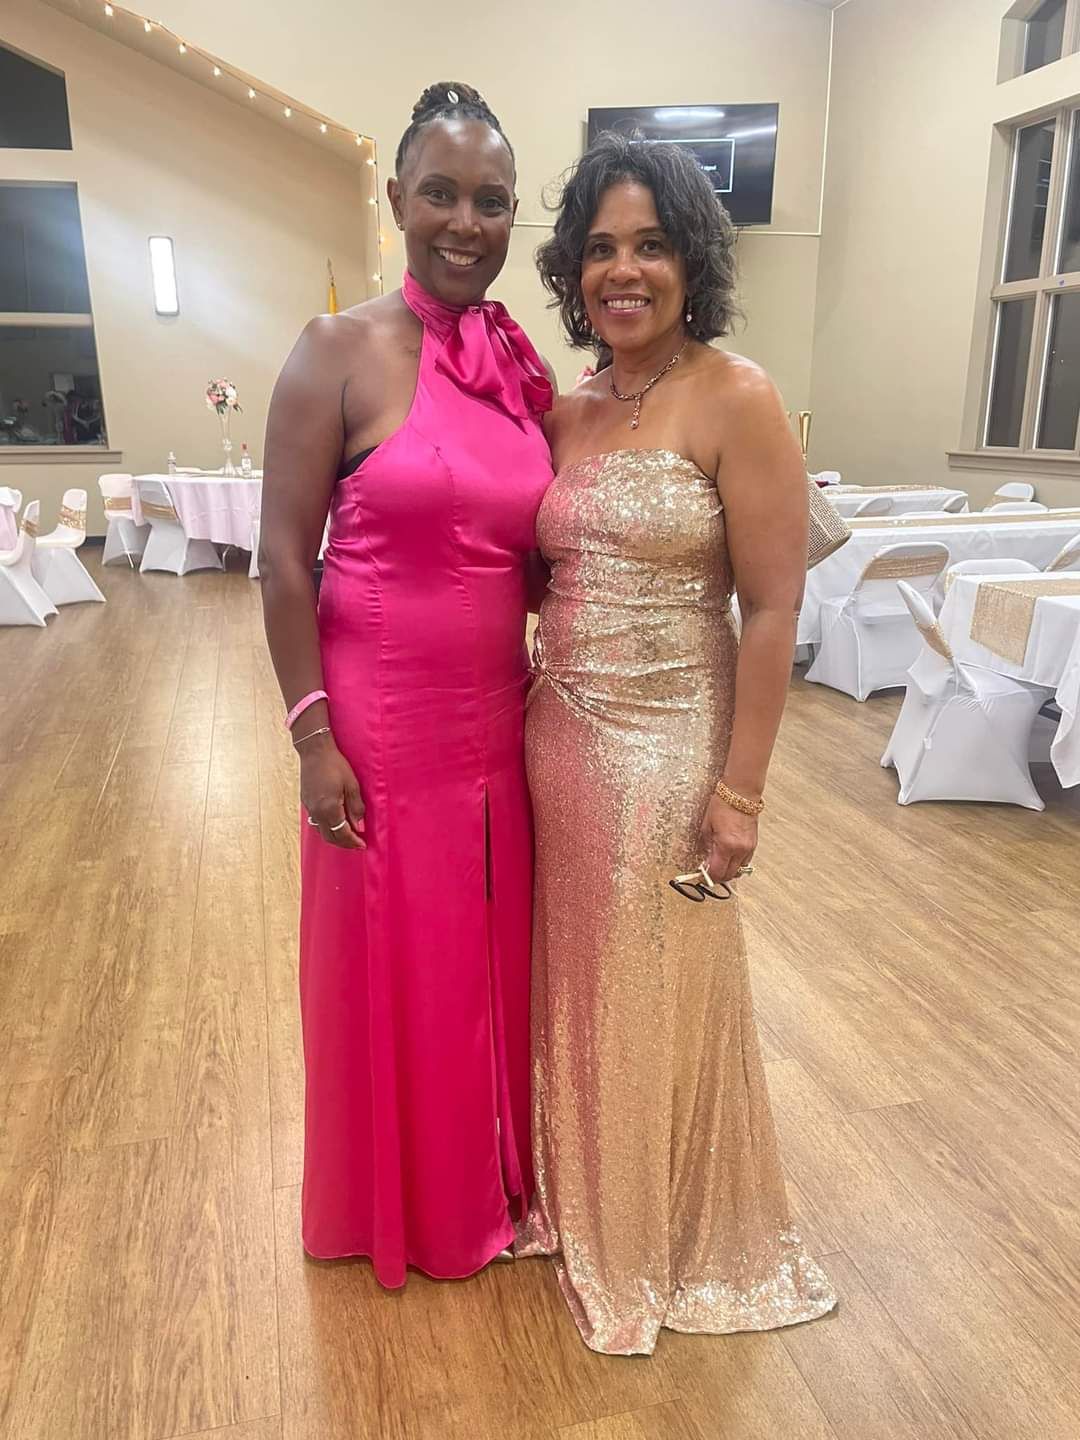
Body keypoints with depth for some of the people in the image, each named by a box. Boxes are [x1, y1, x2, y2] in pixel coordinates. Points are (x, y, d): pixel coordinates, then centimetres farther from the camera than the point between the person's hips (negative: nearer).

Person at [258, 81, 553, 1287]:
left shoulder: (524, 368, 5)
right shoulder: (339, 352, -9)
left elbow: (535, 553, 11)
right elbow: (283, 559, -10)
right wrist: (312, 736, -13)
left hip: (498, 725, 5)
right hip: (378, 731, -4)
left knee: (493, 958, 18)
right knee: (391, 969, 13)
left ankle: (490, 1175, 45)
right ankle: (399, 1203, 40)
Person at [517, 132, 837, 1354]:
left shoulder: (735, 401, -11)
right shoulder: (564, 415, 8)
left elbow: (772, 609, -13)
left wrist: (739, 789, -14)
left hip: (667, 747, -6)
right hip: (558, 736, 6)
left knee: (659, 995, 10)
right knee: (573, 982, 18)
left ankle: (675, 1237, 37)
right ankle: (584, 1201, 44)